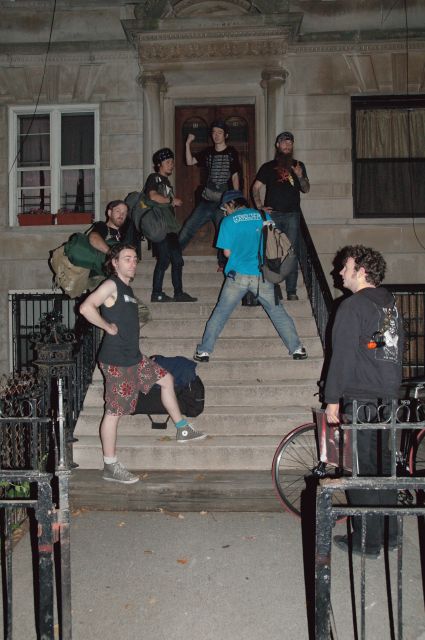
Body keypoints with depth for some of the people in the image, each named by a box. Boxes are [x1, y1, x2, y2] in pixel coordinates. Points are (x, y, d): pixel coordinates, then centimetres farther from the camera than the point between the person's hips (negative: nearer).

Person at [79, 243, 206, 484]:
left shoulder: (127, 288, 15)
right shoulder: (111, 285, -12)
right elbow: (86, 308, -26)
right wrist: (108, 327, -16)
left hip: (134, 357, 10)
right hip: (116, 361, -9)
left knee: (166, 379, 17)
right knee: (114, 411, -2)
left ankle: (182, 429, 29)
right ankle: (110, 467, 8)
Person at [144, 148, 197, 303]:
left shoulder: (166, 181, 27)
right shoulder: (154, 178, 0)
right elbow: (153, 196, -17)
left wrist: (176, 202, 9)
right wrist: (172, 200, -8)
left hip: (170, 228, 9)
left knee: (177, 260, 6)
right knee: (163, 260, -10)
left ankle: (179, 293, 11)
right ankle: (157, 294, -4)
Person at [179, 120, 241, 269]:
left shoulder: (232, 153, 4)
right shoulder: (208, 152, 10)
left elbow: (235, 177, 5)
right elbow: (190, 162, 2)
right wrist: (188, 144, -9)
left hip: (224, 202, -2)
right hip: (206, 200, 2)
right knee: (188, 228, -2)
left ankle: (223, 263, 15)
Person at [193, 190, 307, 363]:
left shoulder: (228, 221, -1)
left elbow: (227, 252, -2)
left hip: (238, 275, -1)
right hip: (262, 275, 2)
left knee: (220, 313, 10)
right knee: (278, 312, 11)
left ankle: (204, 351, 11)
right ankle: (296, 348, 12)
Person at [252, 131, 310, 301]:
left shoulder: (298, 166, 16)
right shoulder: (268, 167, 10)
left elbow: (306, 189, 13)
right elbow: (256, 187, 7)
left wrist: (300, 177, -6)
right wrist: (259, 206, -6)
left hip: (292, 214, 1)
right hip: (272, 214, -1)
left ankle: (291, 291, 2)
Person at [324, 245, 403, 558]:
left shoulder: (353, 306, -12)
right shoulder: (391, 305, 13)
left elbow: (342, 356, -16)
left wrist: (332, 399, -11)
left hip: (361, 400, -8)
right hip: (388, 398, 8)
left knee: (362, 468, 0)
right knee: (383, 463, 17)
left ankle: (368, 541, 8)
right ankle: (389, 533, 27)